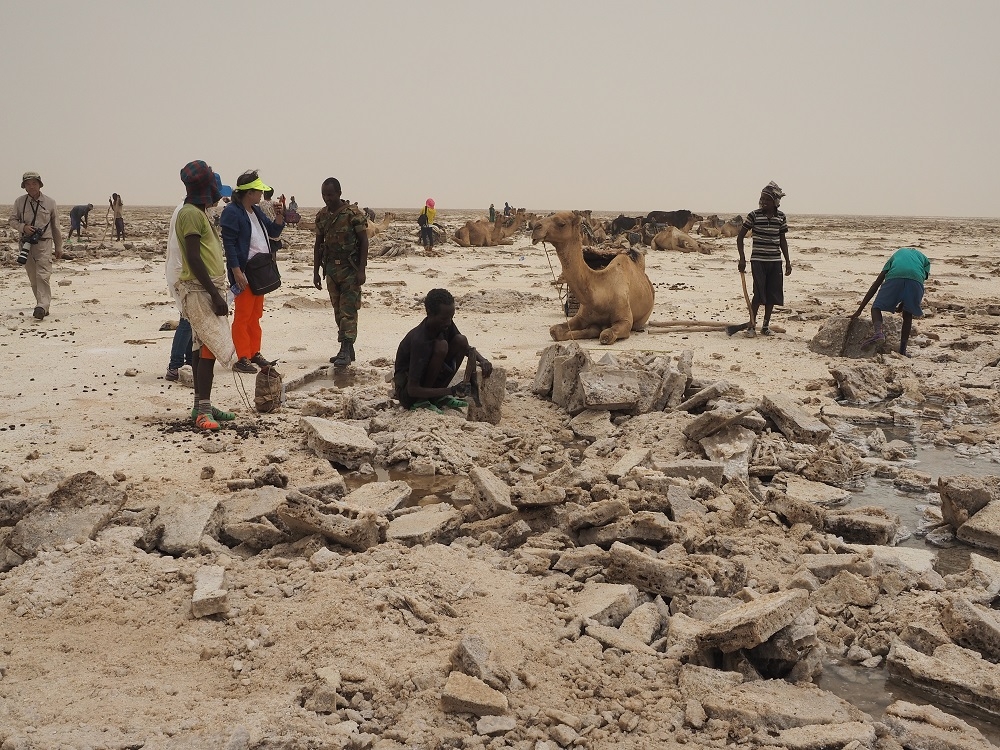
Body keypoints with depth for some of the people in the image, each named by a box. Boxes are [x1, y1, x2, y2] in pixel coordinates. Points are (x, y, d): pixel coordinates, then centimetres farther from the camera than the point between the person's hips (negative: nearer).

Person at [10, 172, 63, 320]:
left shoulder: (50, 203, 2)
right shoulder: (19, 202, 4)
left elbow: (56, 227, 9)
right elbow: (12, 220, 10)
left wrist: (59, 247, 11)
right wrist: (23, 227, -12)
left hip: (44, 243, -3)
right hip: (26, 244, 3)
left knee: (43, 275, -15)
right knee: (33, 278, 6)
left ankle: (42, 306, -21)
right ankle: (42, 305, 14)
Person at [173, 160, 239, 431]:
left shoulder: (198, 213, 18)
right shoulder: (191, 214, -14)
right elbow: (193, 258, -21)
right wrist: (215, 295, -23)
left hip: (206, 289, 10)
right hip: (201, 290, -10)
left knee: (203, 347, 11)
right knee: (211, 348, -14)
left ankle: (202, 406, 16)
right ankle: (203, 411, -15)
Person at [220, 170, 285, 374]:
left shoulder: (256, 211, 13)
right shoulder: (232, 212, -13)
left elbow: (273, 232, 21)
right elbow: (229, 243, -17)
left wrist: (279, 216, 2)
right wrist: (236, 271, -22)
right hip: (244, 272, -9)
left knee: (255, 315, 15)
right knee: (242, 316, -4)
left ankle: (255, 353, 23)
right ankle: (243, 358, 0)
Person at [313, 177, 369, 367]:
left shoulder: (354, 214, -9)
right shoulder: (321, 216, 9)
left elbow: (364, 242, -9)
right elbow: (318, 245, 14)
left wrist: (361, 270, -15)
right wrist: (316, 272, 12)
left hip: (350, 270, -6)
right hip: (331, 269, 6)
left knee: (348, 311, -8)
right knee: (338, 311, 9)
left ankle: (346, 351, -9)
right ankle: (347, 350, 16)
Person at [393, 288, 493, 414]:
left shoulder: (446, 324, -8)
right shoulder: (419, 341, -30)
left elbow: (466, 347, 9)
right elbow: (412, 390, -31)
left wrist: (483, 360, -14)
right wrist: (451, 391, -33)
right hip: (407, 395, -8)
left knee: (461, 341, -7)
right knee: (441, 346, -29)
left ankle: (438, 397, 0)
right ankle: (421, 402, -15)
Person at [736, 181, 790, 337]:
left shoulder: (781, 218, 5)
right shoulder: (754, 216, -5)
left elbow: (782, 240, 14)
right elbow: (740, 237, -1)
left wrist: (787, 261, 11)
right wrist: (742, 259, -8)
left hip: (775, 261, 4)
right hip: (758, 260, -4)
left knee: (772, 294, 5)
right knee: (759, 294, -9)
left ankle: (766, 325, 17)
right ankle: (752, 325, 3)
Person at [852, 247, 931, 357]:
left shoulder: (896, 254, 40)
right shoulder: (924, 259, 40)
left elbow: (876, 284, 34)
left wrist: (859, 311, 32)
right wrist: (902, 306, 32)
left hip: (894, 278, -1)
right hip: (915, 279, 1)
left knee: (876, 307, 11)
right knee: (907, 315, 18)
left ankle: (878, 331, -19)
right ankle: (902, 351, 13)